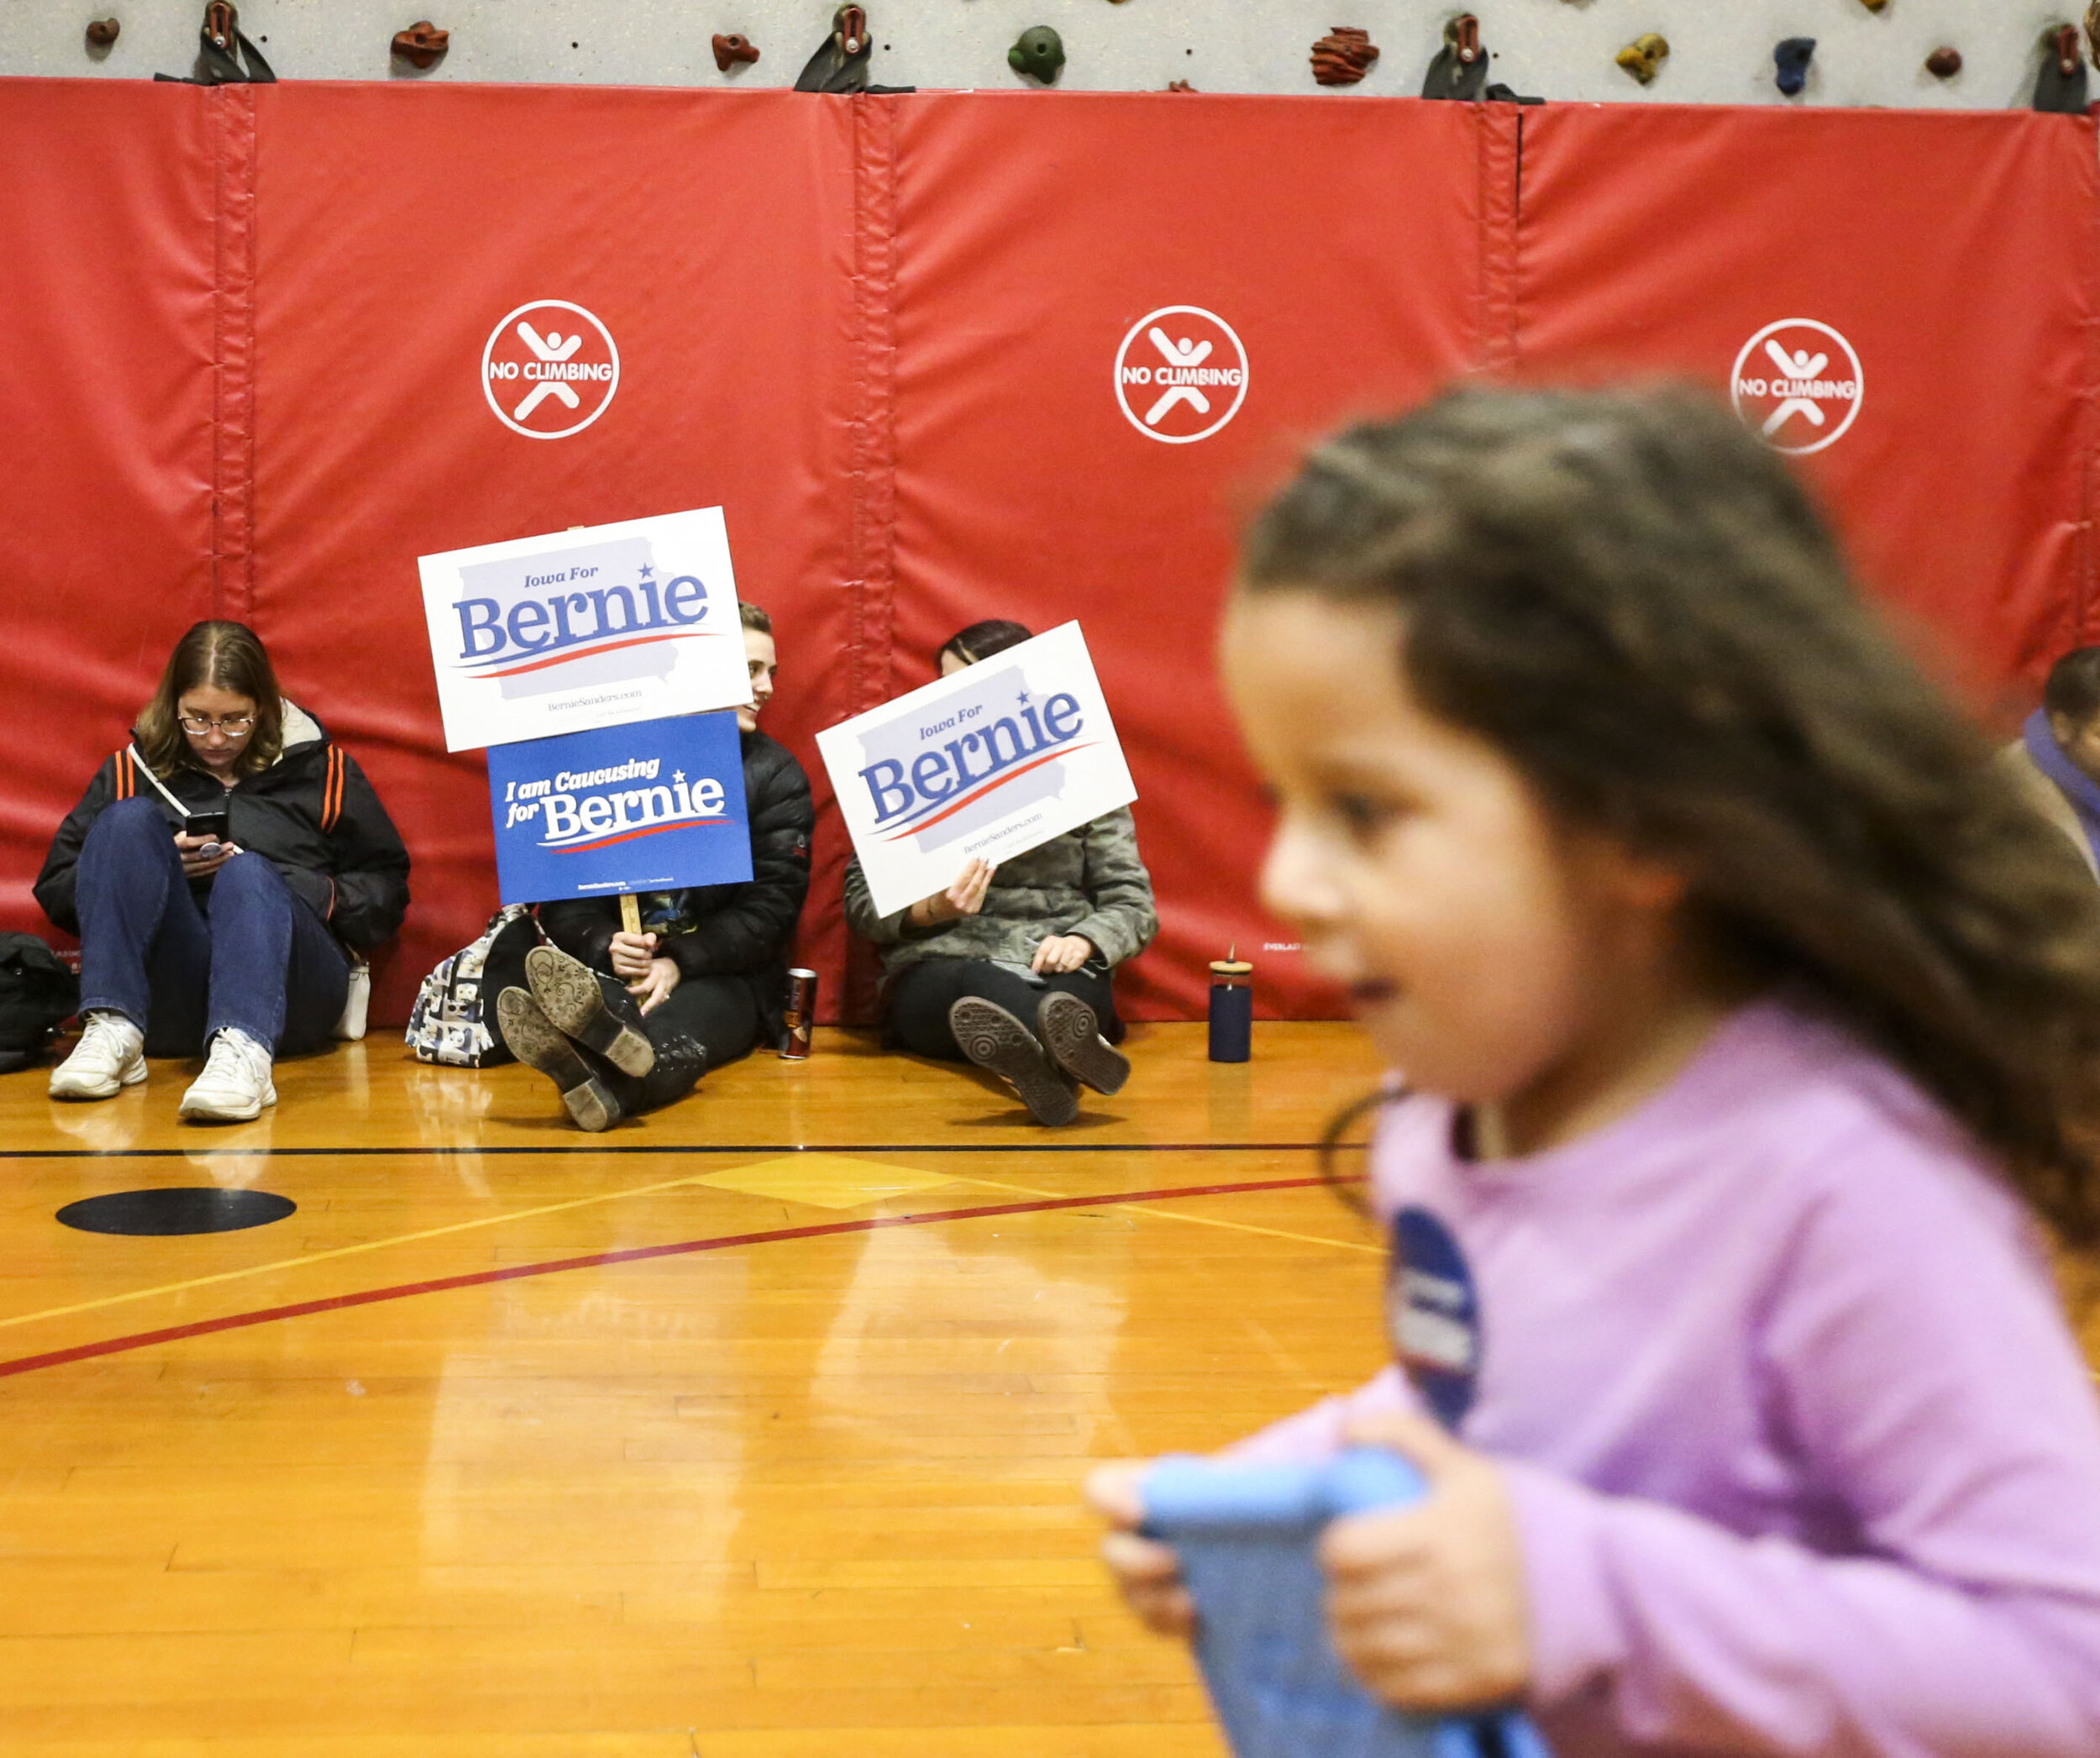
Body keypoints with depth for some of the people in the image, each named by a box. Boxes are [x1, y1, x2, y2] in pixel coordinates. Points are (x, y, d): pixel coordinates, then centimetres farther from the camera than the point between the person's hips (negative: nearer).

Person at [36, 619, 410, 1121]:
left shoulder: (319, 767, 15)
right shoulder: (135, 770, 18)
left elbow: (386, 891, 12)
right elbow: (56, 888, 15)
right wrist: (152, 867, -2)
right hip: (164, 999, 1)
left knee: (248, 873, -30)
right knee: (132, 819, -17)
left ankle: (244, 1050, -57)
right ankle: (113, 1031, -35)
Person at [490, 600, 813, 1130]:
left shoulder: (777, 774, 8)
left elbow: (772, 906, -1)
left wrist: (682, 962, -18)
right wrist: (605, 947, -17)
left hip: (721, 972, -2)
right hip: (610, 967, 2)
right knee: (513, 951, -32)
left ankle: (605, 1079, -72)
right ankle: (609, 1025, -65)